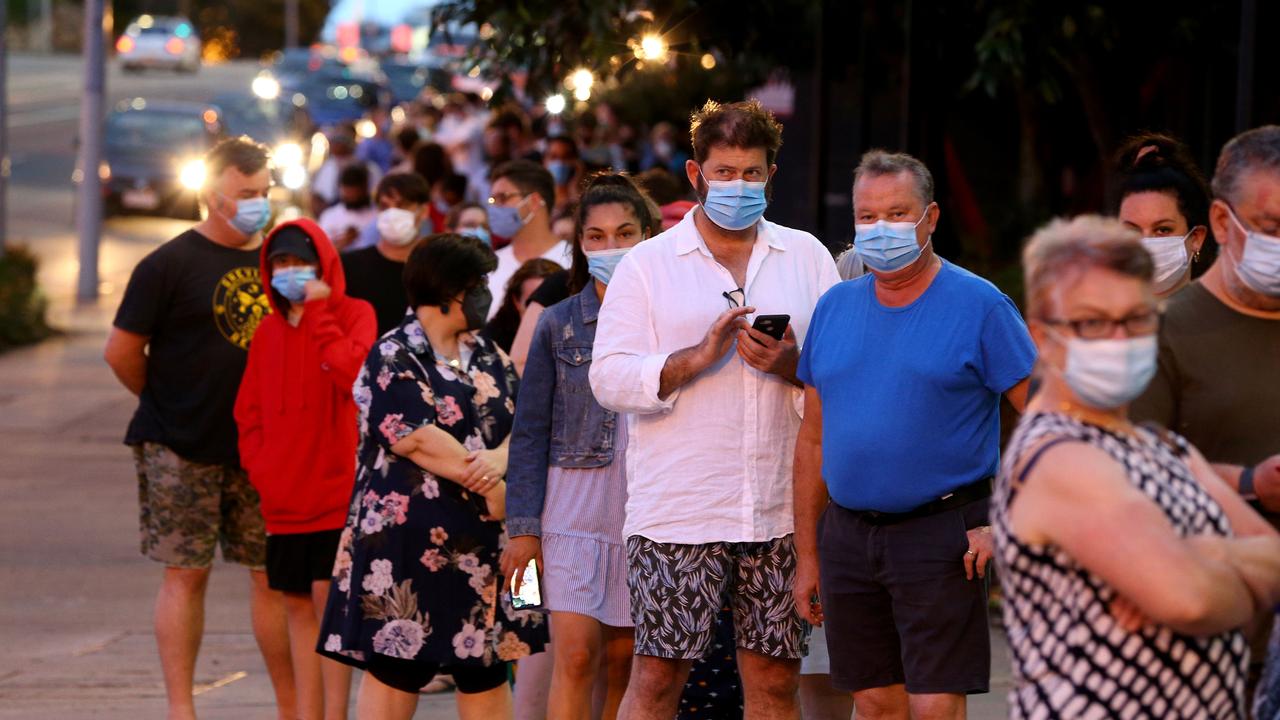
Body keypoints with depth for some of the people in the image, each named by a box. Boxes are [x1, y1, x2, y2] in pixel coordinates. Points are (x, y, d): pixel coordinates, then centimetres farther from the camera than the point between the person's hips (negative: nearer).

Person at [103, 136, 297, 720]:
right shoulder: (170, 265, -7)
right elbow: (121, 352, -4)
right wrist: (169, 403, 7)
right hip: (181, 452, -5)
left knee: (274, 574, 6)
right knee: (186, 574, -1)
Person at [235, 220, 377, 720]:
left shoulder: (353, 315, -3)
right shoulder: (269, 331, 11)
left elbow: (352, 373, -23)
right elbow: (249, 408, 16)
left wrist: (317, 311, -17)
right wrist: (257, 464, 2)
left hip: (336, 486, -5)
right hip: (284, 493, 5)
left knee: (329, 596, -9)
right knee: (297, 603, 9)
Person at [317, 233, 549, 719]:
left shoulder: (487, 358, 15)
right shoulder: (393, 359, -6)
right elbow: (416, 439, -17)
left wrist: (499, 459, -16)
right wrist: (487, 487, -14)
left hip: (483, 542, 6)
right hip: (407, 541, -6)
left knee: (487, 670, 6)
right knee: (394, 667, -3)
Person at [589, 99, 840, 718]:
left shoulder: (806, 256, 13)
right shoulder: (647, 265, 5)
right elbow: (609, 379, -4)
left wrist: (792, 365, -10)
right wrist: (702, 355, -17)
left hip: (781, 508, 3)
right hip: (677, 510, -2)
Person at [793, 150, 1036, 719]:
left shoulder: (980, 305, -5)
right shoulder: (835, 308, 10)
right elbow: (814, 439, 15)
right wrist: (807, 555, 12)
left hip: (941, 537, -5)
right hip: (848, 537, 5)